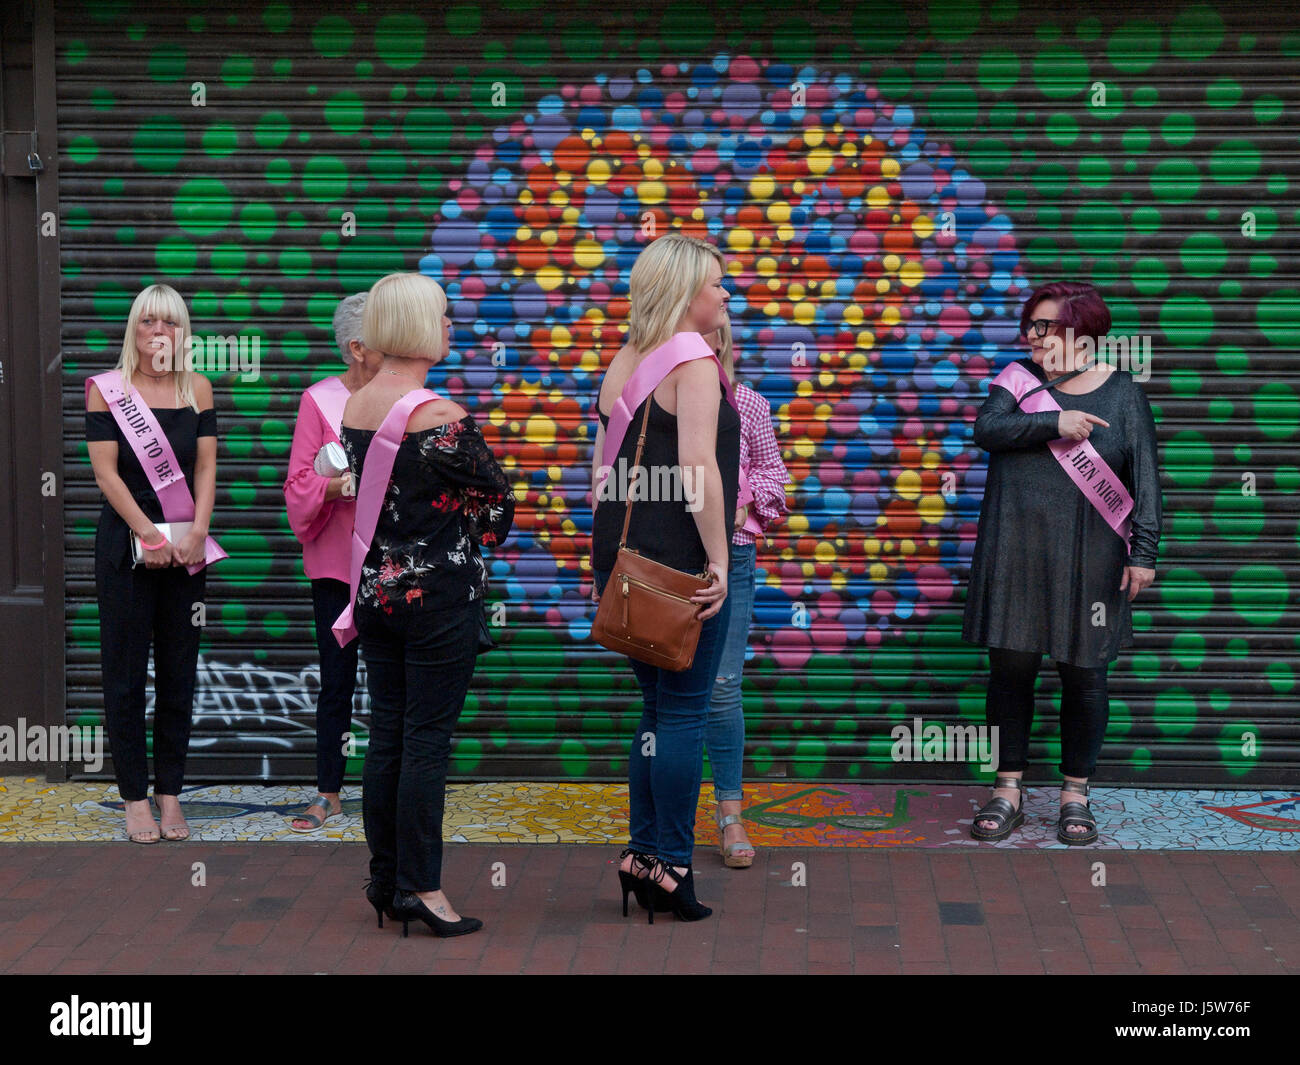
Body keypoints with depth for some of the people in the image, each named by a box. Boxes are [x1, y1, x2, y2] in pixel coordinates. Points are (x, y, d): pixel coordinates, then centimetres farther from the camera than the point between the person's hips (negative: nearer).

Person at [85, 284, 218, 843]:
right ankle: (134, 796, 8)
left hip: (186, 547, 3)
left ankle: (170, 791, 13)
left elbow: (205, 467, 3)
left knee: (179, 671, 5)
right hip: (126, 543, -2)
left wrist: (196, 533, -10)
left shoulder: (197, 389, 7)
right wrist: (149, 534, -13)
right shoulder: (107, 389, -1)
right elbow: (106, 470, -6)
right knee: (126, 671, 1)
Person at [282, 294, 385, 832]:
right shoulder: (319, 400, -2)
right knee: (336, 681, 3)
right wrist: (336, 486, -22)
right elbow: (300, 484, -4)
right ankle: (328, 794, 13)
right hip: (337, 560, -2)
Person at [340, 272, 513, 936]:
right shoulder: (440, 417, -17)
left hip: (375, 589, 7)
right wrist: (471, 551, 11)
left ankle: (385, 879, 19)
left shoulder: (352, 408, 4)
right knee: (428, 739, -1)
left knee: (386, 733, 12)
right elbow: (497, 501, -8)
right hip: (439, 596, -7)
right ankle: (419, 887, 3)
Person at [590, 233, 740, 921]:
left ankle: (641, 853, 18)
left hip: (624, 557, 8)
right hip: (683, 564, -8)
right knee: (683, 712, -1)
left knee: (657, 708, 16)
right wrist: (718, 560, -17)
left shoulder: (621, 363, 14)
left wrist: (604, 558, 19)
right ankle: (671, 864, 3)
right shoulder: (694, 363, -11)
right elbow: (698, 470, -20)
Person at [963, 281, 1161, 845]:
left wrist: (1144, 550, -9)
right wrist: (1053, 424, -19)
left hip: (1088, 559, -2)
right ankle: (1009, 791, 16)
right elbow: (986, 429, -9)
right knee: (1010, 667, 4)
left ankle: (1075, 795, 17)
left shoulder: (1122, 394, 2)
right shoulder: (1019, 378, 7)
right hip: (1015, 554, 2)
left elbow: (1145, 477, -2)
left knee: (1084, 673, 4)